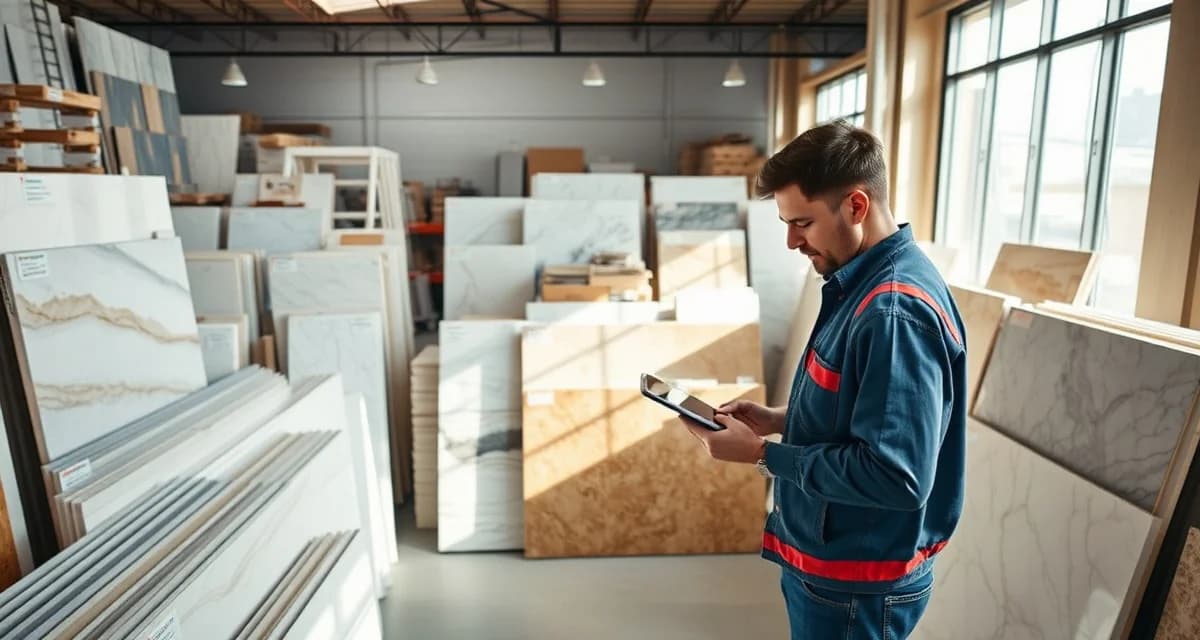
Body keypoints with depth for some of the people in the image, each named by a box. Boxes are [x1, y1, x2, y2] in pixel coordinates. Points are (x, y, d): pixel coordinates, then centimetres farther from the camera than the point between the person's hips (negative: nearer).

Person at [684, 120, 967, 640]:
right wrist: (777, 420, 0)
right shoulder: (862, 284, 4)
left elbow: (896, 475, -31)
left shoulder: (894, 312, -28)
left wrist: (763, 454, -24)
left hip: (859, 585, -9)